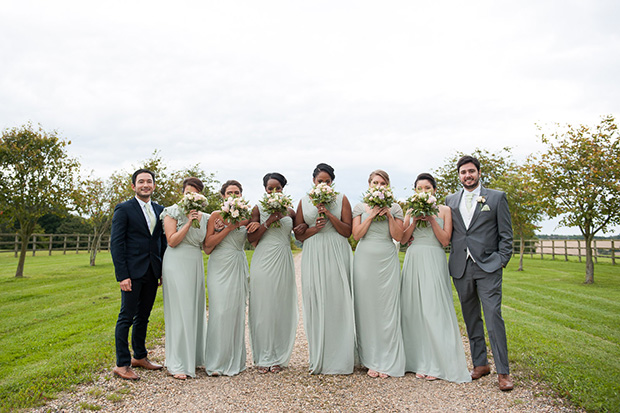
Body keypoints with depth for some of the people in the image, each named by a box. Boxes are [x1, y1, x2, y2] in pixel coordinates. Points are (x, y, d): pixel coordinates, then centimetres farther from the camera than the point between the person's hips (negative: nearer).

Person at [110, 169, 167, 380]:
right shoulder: (124, 209, -4)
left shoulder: (159, 210, 13)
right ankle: (122, 364, 11)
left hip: (152, 273, 5)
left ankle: (140, 356, 28)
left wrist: (164, 271, 8)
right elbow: (116, 244, -8)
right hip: (132, 272, -5)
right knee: (127, 317, 1)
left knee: (143, 316, 15)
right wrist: (122, 275, -15)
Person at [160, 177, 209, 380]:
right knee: (180, 310, -7)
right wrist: (189, 222, -15)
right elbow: (172, 241, -11)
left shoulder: (204, 217, 13)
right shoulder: (172, 212, -2)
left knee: (196, 308, 9)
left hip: (196, 264, 6)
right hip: (177, 263, -6)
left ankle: (194, 356, 22)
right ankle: (177, 364, 0)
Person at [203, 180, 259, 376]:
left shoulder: (246, 217, 11)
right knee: (220, 311, -8)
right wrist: (229, 228, -12)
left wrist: (257, 226, -3)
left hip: (239, 267, 3)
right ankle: (217, 362, 5)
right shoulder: (216, 216, 0)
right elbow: (208, 246, -7)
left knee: (237, 310, 3)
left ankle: (234, 361, 15)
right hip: (219, 267, -3)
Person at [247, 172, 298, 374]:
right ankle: (263, 357, 13)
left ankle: (278, 357, 17)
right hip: (263, 261, -2)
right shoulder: (258, 209, 3)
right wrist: (268, 222, -13)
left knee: (281, 308, 5)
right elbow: (251, 238, -3)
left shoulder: (289, 212, 10)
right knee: (263, 308, 0)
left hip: (283, 261, 3)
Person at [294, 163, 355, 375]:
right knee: (315, 304, 0)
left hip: (337, 255, -1)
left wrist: (330, 215, -11)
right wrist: (315, 228, -7)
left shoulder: (341, 199, 6)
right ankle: (318, 359, 11)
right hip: (313, 256, 2)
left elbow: (347, 231, 1)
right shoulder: (304, 201, 11)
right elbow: (298, 234, 10)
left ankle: (339, 359, 7)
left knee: (337, 303, -4)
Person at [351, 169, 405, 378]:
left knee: (388, 308, -2)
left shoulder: (395, 208, 10)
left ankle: (388, 362, 9)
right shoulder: (360, 208, 9)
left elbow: (398, 236, 2)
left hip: (387, 261, 0)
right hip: (365, 259, 0)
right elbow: (356, 235, -1)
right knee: (367, 307, 0)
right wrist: (372, 215, -8)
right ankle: (371, 360, 11)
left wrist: (388, 214, -7)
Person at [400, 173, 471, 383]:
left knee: (434, 308, -8)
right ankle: (420, 361, 11)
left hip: (434, 261, -3)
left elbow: (445, 240, -1)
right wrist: (414, 221, -5)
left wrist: (431, 219, -8)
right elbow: (403, 239, 7)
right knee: (414, 308, 1)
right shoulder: (411, 211, 13)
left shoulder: (444, 210, 6)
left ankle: (437, 363, 2)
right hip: (414, 261, 3)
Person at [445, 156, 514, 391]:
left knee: (493, 317, -7)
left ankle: (503, 372, 2)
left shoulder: (496, 197, 5)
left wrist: (502, 261, -4)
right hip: (461, 267, 3)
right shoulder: (450, 201, 13)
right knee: (471, 319, 10)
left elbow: (506, 234, 4)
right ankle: (480, 363, 21)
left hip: (488, 267, -3)